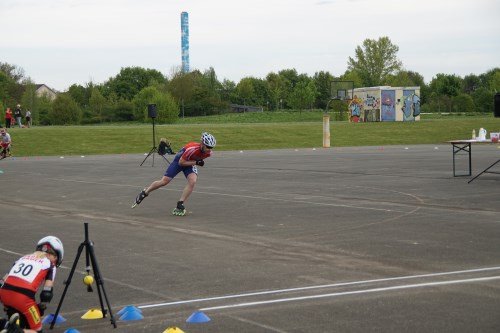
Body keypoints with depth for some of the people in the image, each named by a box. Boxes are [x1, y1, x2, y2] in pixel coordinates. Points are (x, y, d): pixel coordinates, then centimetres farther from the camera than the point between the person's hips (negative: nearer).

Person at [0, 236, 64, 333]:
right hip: (23, 297, -6)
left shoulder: (24, 257, 27)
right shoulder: (50, 264, 13)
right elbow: (47, 293, 4)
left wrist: (8, 307, 27)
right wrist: (40, 308, 20)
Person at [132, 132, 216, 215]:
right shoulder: (192, 149, -40)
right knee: (164, 181, -4)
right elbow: (181, 162, -28)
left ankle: (180, 205, -15)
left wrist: (200, 162, -8)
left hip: (191, 163, 4)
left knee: (192, 181, -24)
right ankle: (144, 193, 21)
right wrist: (196, 162, -32)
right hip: (179, 161, -4)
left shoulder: (209, 153, -20)